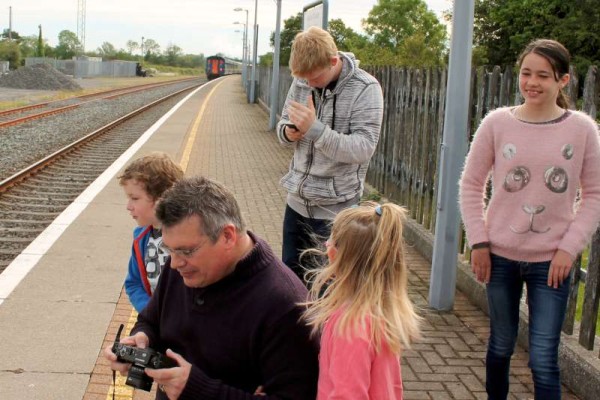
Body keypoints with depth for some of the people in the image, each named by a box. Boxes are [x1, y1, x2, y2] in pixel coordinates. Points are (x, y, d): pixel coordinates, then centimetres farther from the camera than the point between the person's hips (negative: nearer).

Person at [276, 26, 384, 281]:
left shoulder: (365, 88, -14)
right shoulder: (301, 82, 2)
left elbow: (363, 149, -21)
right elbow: (283, 127, 12)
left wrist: (315, 128, -30)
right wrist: (289, 132, -13)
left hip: (335, 210, -5)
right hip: (297, 202, 6)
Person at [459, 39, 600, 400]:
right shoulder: (497, 122, -5)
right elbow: (471, 184, 3)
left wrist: (569, 247, -8)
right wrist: (478, 241, -3)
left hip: (551, 260, -1)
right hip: (501, 255, 1)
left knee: (543, 360, -1)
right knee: (501, 346, 16)